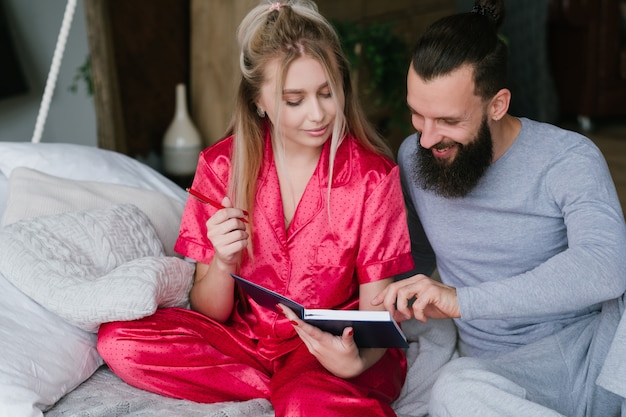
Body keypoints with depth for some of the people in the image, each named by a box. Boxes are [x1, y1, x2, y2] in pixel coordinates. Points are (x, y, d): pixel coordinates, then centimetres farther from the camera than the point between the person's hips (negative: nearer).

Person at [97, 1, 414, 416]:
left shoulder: (373, 176, -9)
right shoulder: (222, 165, -3)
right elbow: (210, 313, 0)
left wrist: (357, 359, -33)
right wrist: (223, 262, -23)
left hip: (330, 348, -5)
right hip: (245, 337, 5)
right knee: (118, 340, -20)